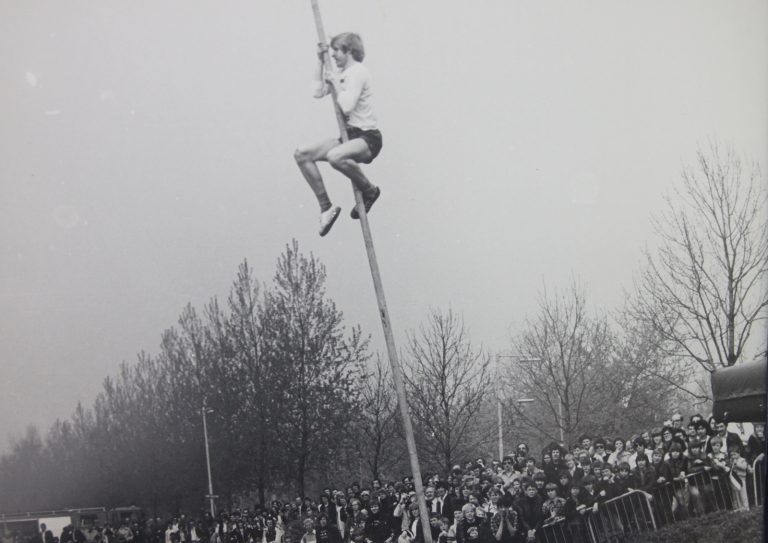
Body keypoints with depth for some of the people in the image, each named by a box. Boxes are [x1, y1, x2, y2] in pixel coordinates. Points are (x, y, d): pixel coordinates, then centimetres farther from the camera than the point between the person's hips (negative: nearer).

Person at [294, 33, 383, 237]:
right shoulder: (341, 73, 16)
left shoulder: (358, 72, -12)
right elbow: (318, 92, 14)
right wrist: (321, 61, 13)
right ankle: (326, 207, -2)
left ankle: (369, 191, -12)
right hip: (349, 135, 9)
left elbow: (347, 107, -22)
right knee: (302, 154, -3)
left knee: (335, 157, -40)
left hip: (367, 137, -9)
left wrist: (335, 82, -8)